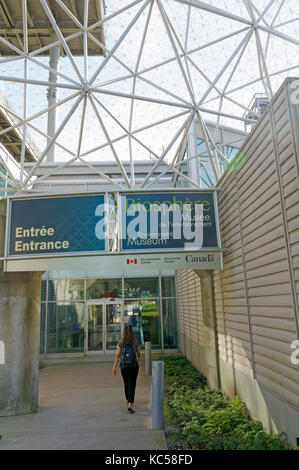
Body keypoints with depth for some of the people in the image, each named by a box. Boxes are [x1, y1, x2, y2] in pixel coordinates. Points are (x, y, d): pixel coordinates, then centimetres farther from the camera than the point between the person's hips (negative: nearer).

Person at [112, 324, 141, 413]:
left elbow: (117, 355, -8)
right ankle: (130, 406, -11)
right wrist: (138, 360, 30)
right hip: (133, 366, -2)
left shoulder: (120, 342, -6)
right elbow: (138, 353, 9)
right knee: (132, 386, 1)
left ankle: (128, 400, 40)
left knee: (126, 384, 22)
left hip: (124, 366, 2)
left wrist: (114, 367, -4)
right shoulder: (136, 342, -6)